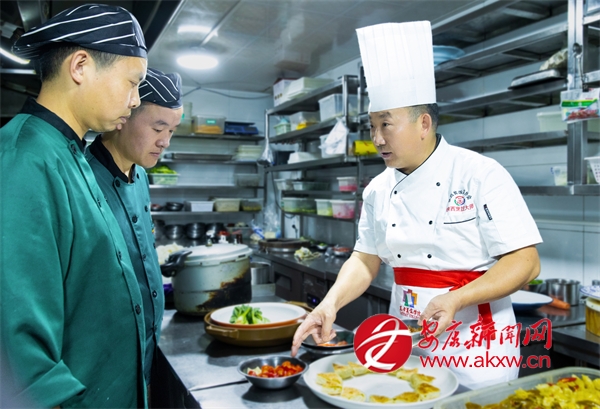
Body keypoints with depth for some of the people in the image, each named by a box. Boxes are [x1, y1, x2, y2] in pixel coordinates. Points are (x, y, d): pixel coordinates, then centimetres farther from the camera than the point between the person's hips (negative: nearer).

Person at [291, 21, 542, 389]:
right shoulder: (379, 189, 2)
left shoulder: (481, 175, -15)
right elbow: (366, 259, 8)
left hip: (474, 349, -5)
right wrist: (331, 303, -8)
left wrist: (457, 299, -29)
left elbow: (525, 262, -17)